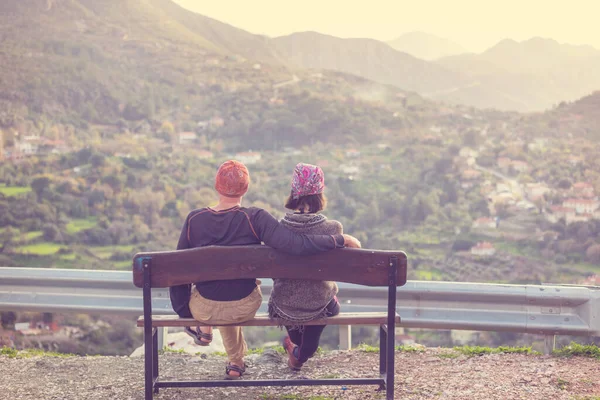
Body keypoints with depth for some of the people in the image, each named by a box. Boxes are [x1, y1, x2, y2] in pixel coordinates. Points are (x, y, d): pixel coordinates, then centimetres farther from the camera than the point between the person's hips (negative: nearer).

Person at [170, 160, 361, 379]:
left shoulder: (194, 219, -14)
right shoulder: (255, 218, -21)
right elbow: (297, 244, -30)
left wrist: (183, 311, 10)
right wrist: (342, 239, -16)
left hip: (204, 310, 0)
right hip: (244, 308, 0)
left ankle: (205, 330, 50)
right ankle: (235, 363, 52)